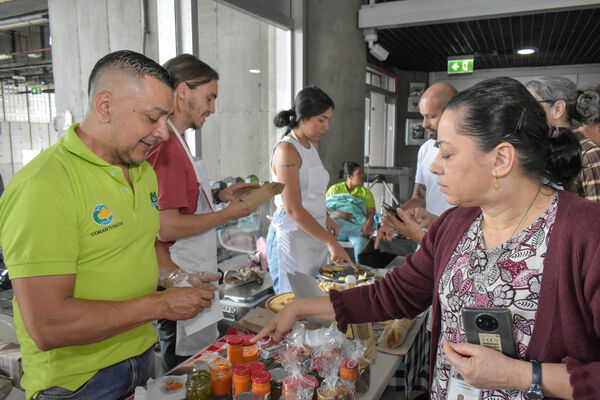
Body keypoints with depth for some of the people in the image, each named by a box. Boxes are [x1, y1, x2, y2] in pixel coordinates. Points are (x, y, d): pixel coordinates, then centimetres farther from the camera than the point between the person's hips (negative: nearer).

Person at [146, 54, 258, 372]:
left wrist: (219, 196, 7)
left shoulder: (176, 142, 11)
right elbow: (166, 227, -24)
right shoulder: (166, 146, -21)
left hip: (192, 282, 10)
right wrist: (227, 214, -15)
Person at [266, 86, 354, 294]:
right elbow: (293, 209, -22)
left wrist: (325, 217, 8)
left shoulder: (311, 146, 11)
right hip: (292, 237, -8)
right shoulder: (286, 150, -16)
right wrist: (331, 241, -21)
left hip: (315, 234, 9)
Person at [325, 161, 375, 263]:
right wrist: (339, 214, -17)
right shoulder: (335, 189, 15)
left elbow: (371, 212, 3)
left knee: (361, 242, -34)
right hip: (337, 228, -1)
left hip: (357, 226, 1)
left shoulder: (366, 192, 19)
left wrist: (368, 224, -20)